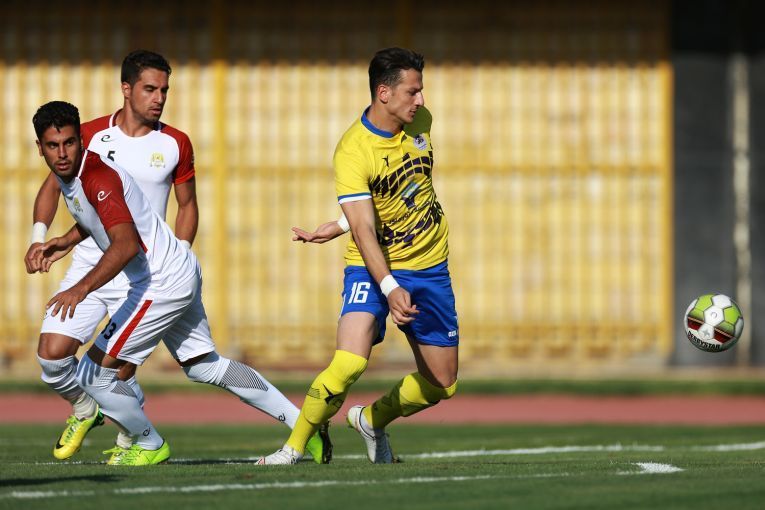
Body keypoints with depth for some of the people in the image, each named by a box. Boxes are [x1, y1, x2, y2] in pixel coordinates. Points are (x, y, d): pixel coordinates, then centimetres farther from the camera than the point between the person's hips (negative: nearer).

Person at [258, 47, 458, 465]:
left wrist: (336, 228, 3)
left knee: (441, 385, 9)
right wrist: (390, 288, -43)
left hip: (429, 266, 6)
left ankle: (372, 419, 37)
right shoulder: (353, 152, -21)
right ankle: (294, 447, -8)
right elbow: (364, 230, -28)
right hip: (372, 265, -6)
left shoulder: (420, 122, -1)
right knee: (349, 364, -27)